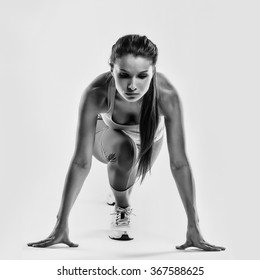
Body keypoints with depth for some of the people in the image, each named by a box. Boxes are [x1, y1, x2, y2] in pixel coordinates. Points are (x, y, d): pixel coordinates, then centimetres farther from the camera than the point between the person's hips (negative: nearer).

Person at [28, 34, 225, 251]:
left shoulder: (166, 95, -40)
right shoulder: (96, 94, -40)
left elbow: (179, 163, -36)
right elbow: (81, 162, -38)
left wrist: (193, 227, -36)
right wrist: (61, 226, -37)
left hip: (149, 137, 2)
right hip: (108, 134, -2)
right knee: (124, 151, -34)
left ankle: (119, 190, 61)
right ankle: (122, 208, -4)